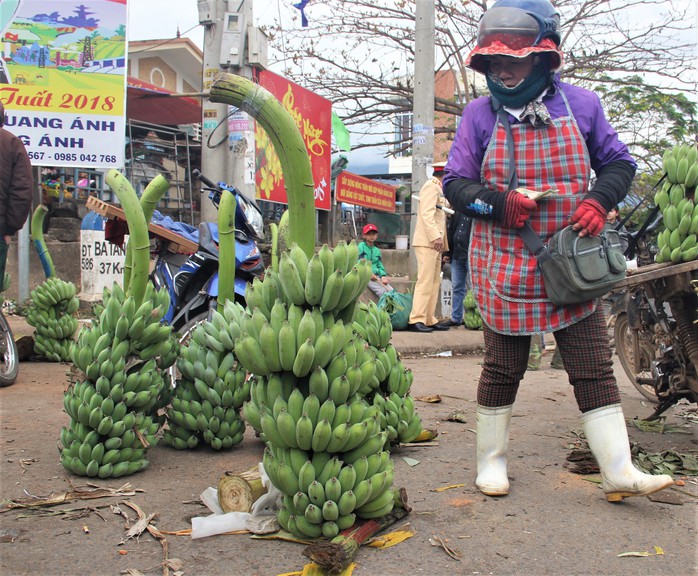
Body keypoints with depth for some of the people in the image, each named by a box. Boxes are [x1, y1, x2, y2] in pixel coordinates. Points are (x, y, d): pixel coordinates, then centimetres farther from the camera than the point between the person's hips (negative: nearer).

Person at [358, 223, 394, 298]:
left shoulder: (377, 250, 20)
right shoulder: (361, 247, 1)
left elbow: (380, 265, 18)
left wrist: (383, 276, -3)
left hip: (376, 276, 6)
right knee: (382, 291, -27)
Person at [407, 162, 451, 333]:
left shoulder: (438, 189, 25)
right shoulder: (431, 186, -6)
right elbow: (427, 213, -17)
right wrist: (436, 236, -23)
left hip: (434, 243, 10)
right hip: (427, 242, -10)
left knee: (434, 282, 8)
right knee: (425, 281, -13)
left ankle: (429, 319, 9)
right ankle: (416, 320, -13)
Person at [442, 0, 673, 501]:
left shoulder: (580, 106, 2)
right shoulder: (480, 115, -2)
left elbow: (619, 163, 11)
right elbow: (455, 183, 1)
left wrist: (599, 200, -10)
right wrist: (499, 203, -17)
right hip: (504, 268, -1)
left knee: (594, 368, 3)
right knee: (502, 369, 8)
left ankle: (619, 470, 11)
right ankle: (491, 460, 25)